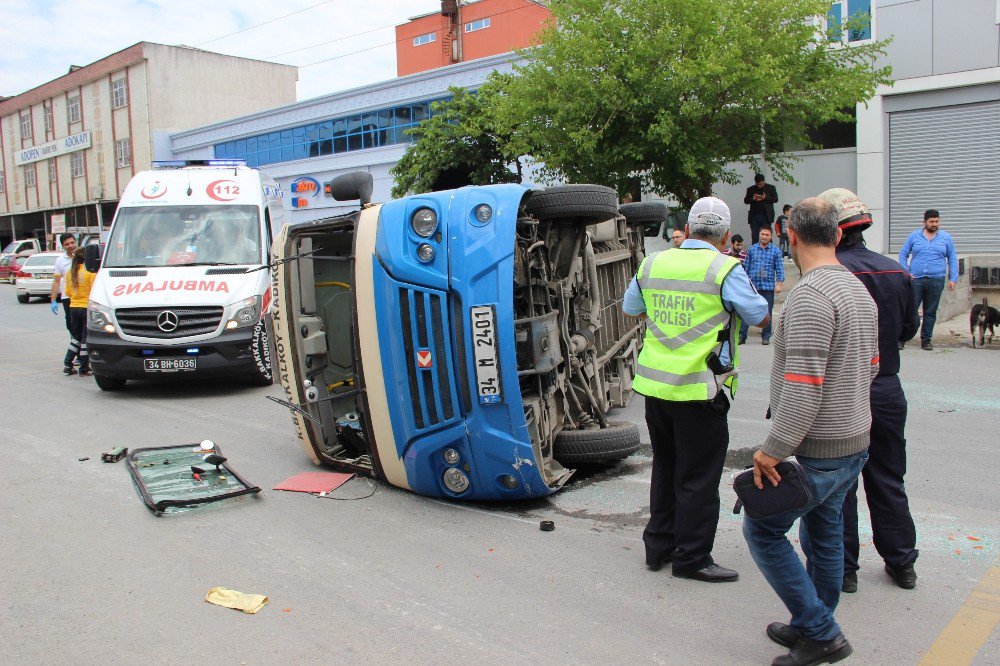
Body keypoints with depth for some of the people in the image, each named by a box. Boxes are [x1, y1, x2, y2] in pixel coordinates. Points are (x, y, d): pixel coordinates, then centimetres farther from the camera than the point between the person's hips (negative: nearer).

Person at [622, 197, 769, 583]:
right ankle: (691, 558, 16)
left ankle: (659, 546, 30)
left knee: (665, 465, 19)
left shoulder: (653, 264, 5)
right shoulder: (725, 270, -10)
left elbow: (630, 310, 18)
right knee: (698, 475, 6)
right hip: (699, 389, -5)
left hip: (654, 384, 6)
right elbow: (761, 317, 0)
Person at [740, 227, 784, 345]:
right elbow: (746, 267, 11)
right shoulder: (752, 249, 8)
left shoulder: (776, 251, 5)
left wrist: (779, 284, -5)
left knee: (767, 312, 5)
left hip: (768, 286, 0)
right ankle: (742, 335, 0)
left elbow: (779, 269, 4)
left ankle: (766, 336, 15)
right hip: (752, 285, 0)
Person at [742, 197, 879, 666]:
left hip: (816, 450, -9)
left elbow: (804, 386, -28)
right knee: (824, 534, 19)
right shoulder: (859, 290, 9)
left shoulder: (809, 296, -23)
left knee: (762, 530, 4)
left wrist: (772, 450, -22)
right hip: (853, 442, 9)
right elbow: (870, 366, 19)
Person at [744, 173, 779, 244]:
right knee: (754, 236, 3)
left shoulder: (771, 188, 5)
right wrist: (752, 199, -11)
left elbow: (776, 199, 2)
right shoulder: (750, 189, 9)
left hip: (766, 216, -2)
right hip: (754, 216, 2)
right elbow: (745, 200, 10)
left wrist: (765, 198, -14)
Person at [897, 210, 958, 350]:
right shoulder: (914, 236, 7)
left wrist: (953, 278, 4)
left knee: (931, 312, 6)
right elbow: (903, 254, 11)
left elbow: (952, 259, 12)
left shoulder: (946, 238, 9)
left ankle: (926, 339, 15)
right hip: (915, 280, -1)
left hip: (936, 281, 1)